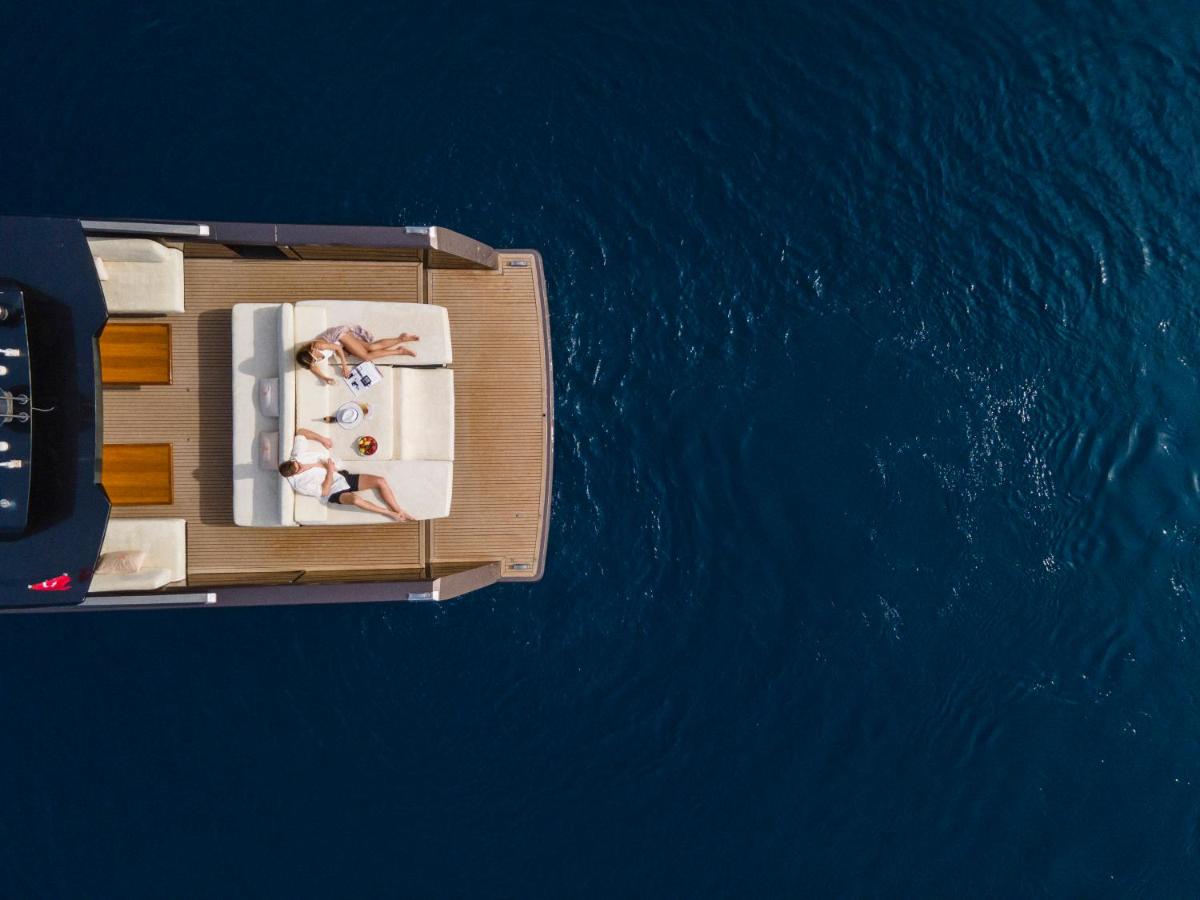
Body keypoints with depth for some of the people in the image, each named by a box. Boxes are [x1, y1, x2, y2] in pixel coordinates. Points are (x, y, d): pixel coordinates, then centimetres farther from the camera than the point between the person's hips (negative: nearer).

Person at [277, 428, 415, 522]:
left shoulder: (297, 455, -4)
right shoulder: (299, 484, -18)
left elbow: (300, 431, 8)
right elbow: (324, 491, -17)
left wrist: (321, 438, 3)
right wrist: (330, 471, -17)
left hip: (343, 476, 8)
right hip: (335, 492, -8)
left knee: (380, 481, -9)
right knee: (355, 498, -41)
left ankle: (400, 512, 0)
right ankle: (391, 514, -23)